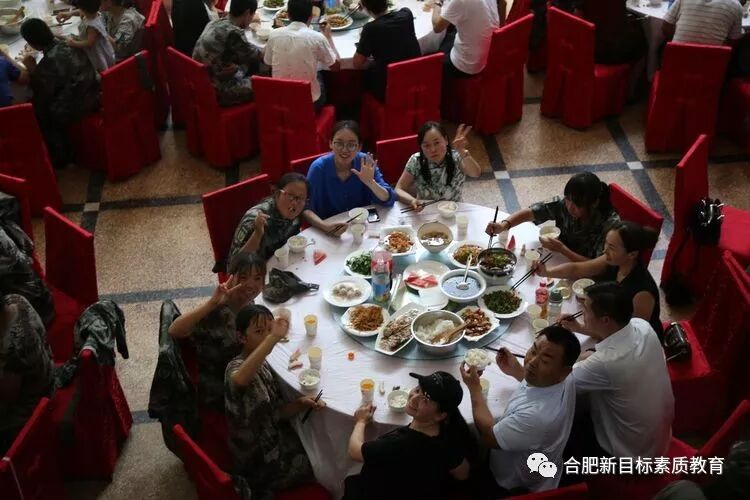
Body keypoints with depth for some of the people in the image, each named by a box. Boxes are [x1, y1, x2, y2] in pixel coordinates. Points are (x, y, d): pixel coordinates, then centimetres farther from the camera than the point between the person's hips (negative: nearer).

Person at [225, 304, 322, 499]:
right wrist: (273, 338, -61)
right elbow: (240, 380, -55)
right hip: (262, 463, -8)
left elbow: (275, 413, 1)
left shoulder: (262, 364, 1)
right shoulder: (236, 366, -27)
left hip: (273, 443, 8)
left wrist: (301, 403, -18)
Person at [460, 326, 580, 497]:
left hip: (515, 489, -7)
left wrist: (474, 388, -18)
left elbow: (489, 437, -28)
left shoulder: (537, 416, -46)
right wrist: (517, 371, 3)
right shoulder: (564, 379, -20)